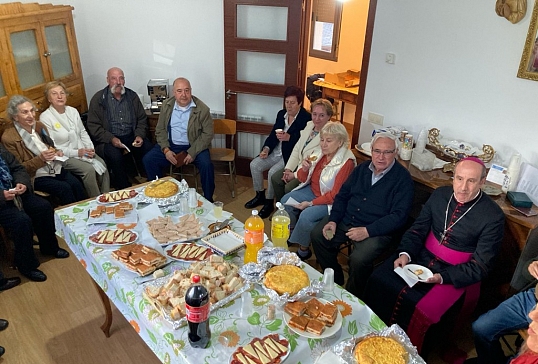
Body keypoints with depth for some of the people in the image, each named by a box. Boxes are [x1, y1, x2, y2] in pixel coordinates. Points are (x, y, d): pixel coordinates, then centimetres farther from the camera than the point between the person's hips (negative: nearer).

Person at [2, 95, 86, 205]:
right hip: (36, 177, -5)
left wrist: (57, 152, 1)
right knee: (64, 188, -28)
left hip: (56, 168, 5)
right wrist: (40, 159, -20)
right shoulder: (8, 138, -8)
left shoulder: (39, 126, 9)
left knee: (76, 184, -22)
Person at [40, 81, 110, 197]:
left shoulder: (73, 111, 8)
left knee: (102, 164, -18)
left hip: (83, 150, 6)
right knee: (89, 169, -26)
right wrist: (76, 153, -18)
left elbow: (83, 132, 15)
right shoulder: (45, 117, -9)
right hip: (64, 157, -5)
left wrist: (90, 148, -4)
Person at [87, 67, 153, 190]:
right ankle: (124, 188, -16)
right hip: (108, 139, -3)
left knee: (149, 149, -23)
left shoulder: (132, 96, 9)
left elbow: (142, 119, 13)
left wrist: (139, 135, -6)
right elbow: (93, 126, -4)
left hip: (131, 136, 3)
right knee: (114, 155, -33)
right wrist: (111, 139, -19)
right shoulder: (98, 99, -1)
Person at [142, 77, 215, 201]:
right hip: (170, 145, 4)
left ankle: (208, 200, -9)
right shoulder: (166, 105, 1)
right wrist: (166, 149, -11)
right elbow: (160, 130, 5)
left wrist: (192, 153, -19)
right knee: (148, 159, -14)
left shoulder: (202, 109, -11)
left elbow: (207, 134, -10)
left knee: (206, 164, -29)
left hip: (194, 146, -3)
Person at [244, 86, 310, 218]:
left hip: (291, 154, -7)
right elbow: (273, 134, 10)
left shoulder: (306, 118, -13)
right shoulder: (281, 114, 9)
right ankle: (260, 195, 12)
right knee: (254, 164, -8)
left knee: (273, 172, -26)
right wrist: (266, 148, -7)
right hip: (276, 151, 7)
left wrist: (289, 137, -30)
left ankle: (269, 202, -3)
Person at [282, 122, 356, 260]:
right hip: (312, 191, 8)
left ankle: (303, 250, -2)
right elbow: (303, 179, 6)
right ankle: (290, 233, 17)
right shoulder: (319, 153, -3)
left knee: (306, 215, -27)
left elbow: (336, 195, -21)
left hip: (332, 201, -7)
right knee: (286, 200, -5)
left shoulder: (346, 162, -22)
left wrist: (311, 203, -22)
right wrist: (304, 169, -17)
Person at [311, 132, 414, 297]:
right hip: (347, 220, 6)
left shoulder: (403, 178, -10)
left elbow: (399, 215, -16)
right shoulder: (362, 168, 8)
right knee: (317, 235, -6)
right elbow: (342, 195, 12)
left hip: (377, 231, -6)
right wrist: (333, 220, -3)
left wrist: (367, 231, -24)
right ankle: (335, 282, 11)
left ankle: (352, 297, 2)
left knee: (358, 259, -29)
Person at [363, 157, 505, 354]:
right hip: (422, 258, 5)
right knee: (378, 281, -11)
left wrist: (443, 277, -23)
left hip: (455, 275, -4)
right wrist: (405, 253, -12)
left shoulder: (493, 216, -14)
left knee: (419, 310, -24)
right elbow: (418, 228, 6)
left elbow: (480, 266, -12)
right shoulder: (440, 195, -1)